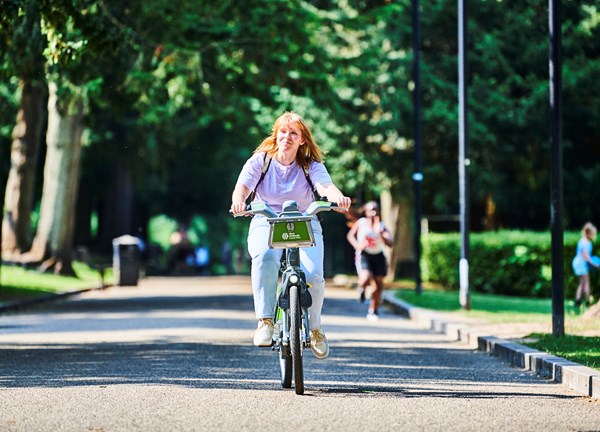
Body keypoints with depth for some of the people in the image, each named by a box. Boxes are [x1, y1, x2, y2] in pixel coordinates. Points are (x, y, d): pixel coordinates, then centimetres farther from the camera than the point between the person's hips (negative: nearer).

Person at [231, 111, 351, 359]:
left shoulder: (311, 166, 4)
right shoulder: (260, 161, 4)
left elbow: (326, 186, -16)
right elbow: (243, 184, -13)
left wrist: (339, 198, -41)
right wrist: (238, 201, -38)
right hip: (266, 225, -1)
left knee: (313, 275, -25)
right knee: (265, 257, -37)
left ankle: (314, 327, 4)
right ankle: (265, 321, -31)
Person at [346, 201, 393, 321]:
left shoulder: (381, 226, 0)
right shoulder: (361, 223, -2)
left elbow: (389, 243, -9)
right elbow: (350, 235, 8)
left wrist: (381, 233, -24)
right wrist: (356, 245, -10)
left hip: (378, 256, 3)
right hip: (363, 254, -3)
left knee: (379, 284, 4)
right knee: (366, 277, -28)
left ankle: (373, 311, 20)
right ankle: (362, 289, 12)